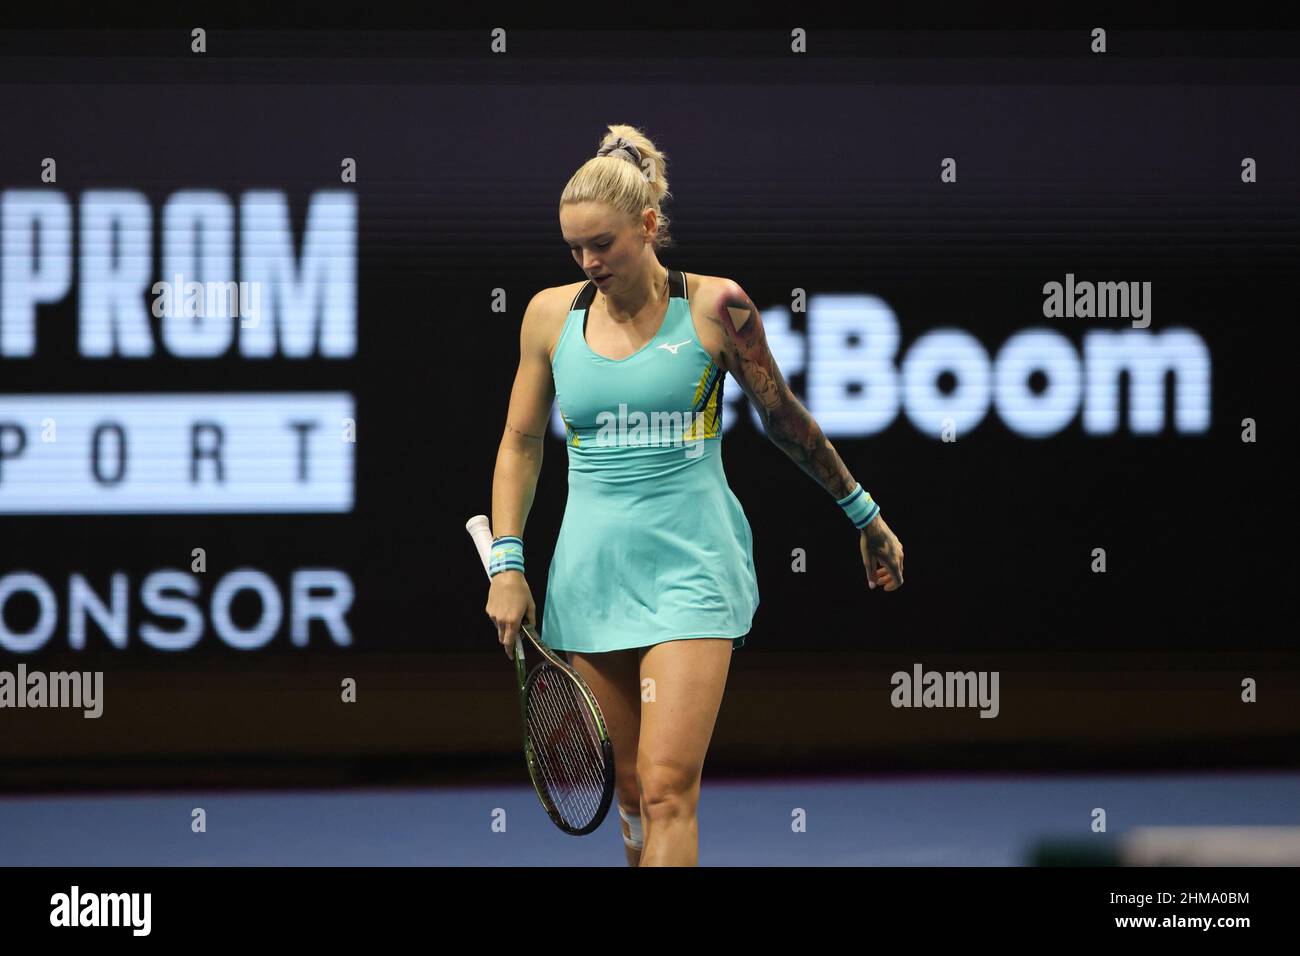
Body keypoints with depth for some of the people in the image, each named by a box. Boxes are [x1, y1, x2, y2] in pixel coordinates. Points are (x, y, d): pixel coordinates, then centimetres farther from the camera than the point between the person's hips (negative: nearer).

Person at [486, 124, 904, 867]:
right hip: (591, 574, 3)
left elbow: (784, 417, 9)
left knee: (668, 790, -15)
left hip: (691, 568, -3)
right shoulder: (552, 313, 4)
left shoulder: (714, 306, -4)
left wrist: (864, 515, 17)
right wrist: (507, 565, 5)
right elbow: (522, 443, 13)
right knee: (631, 795, 7)